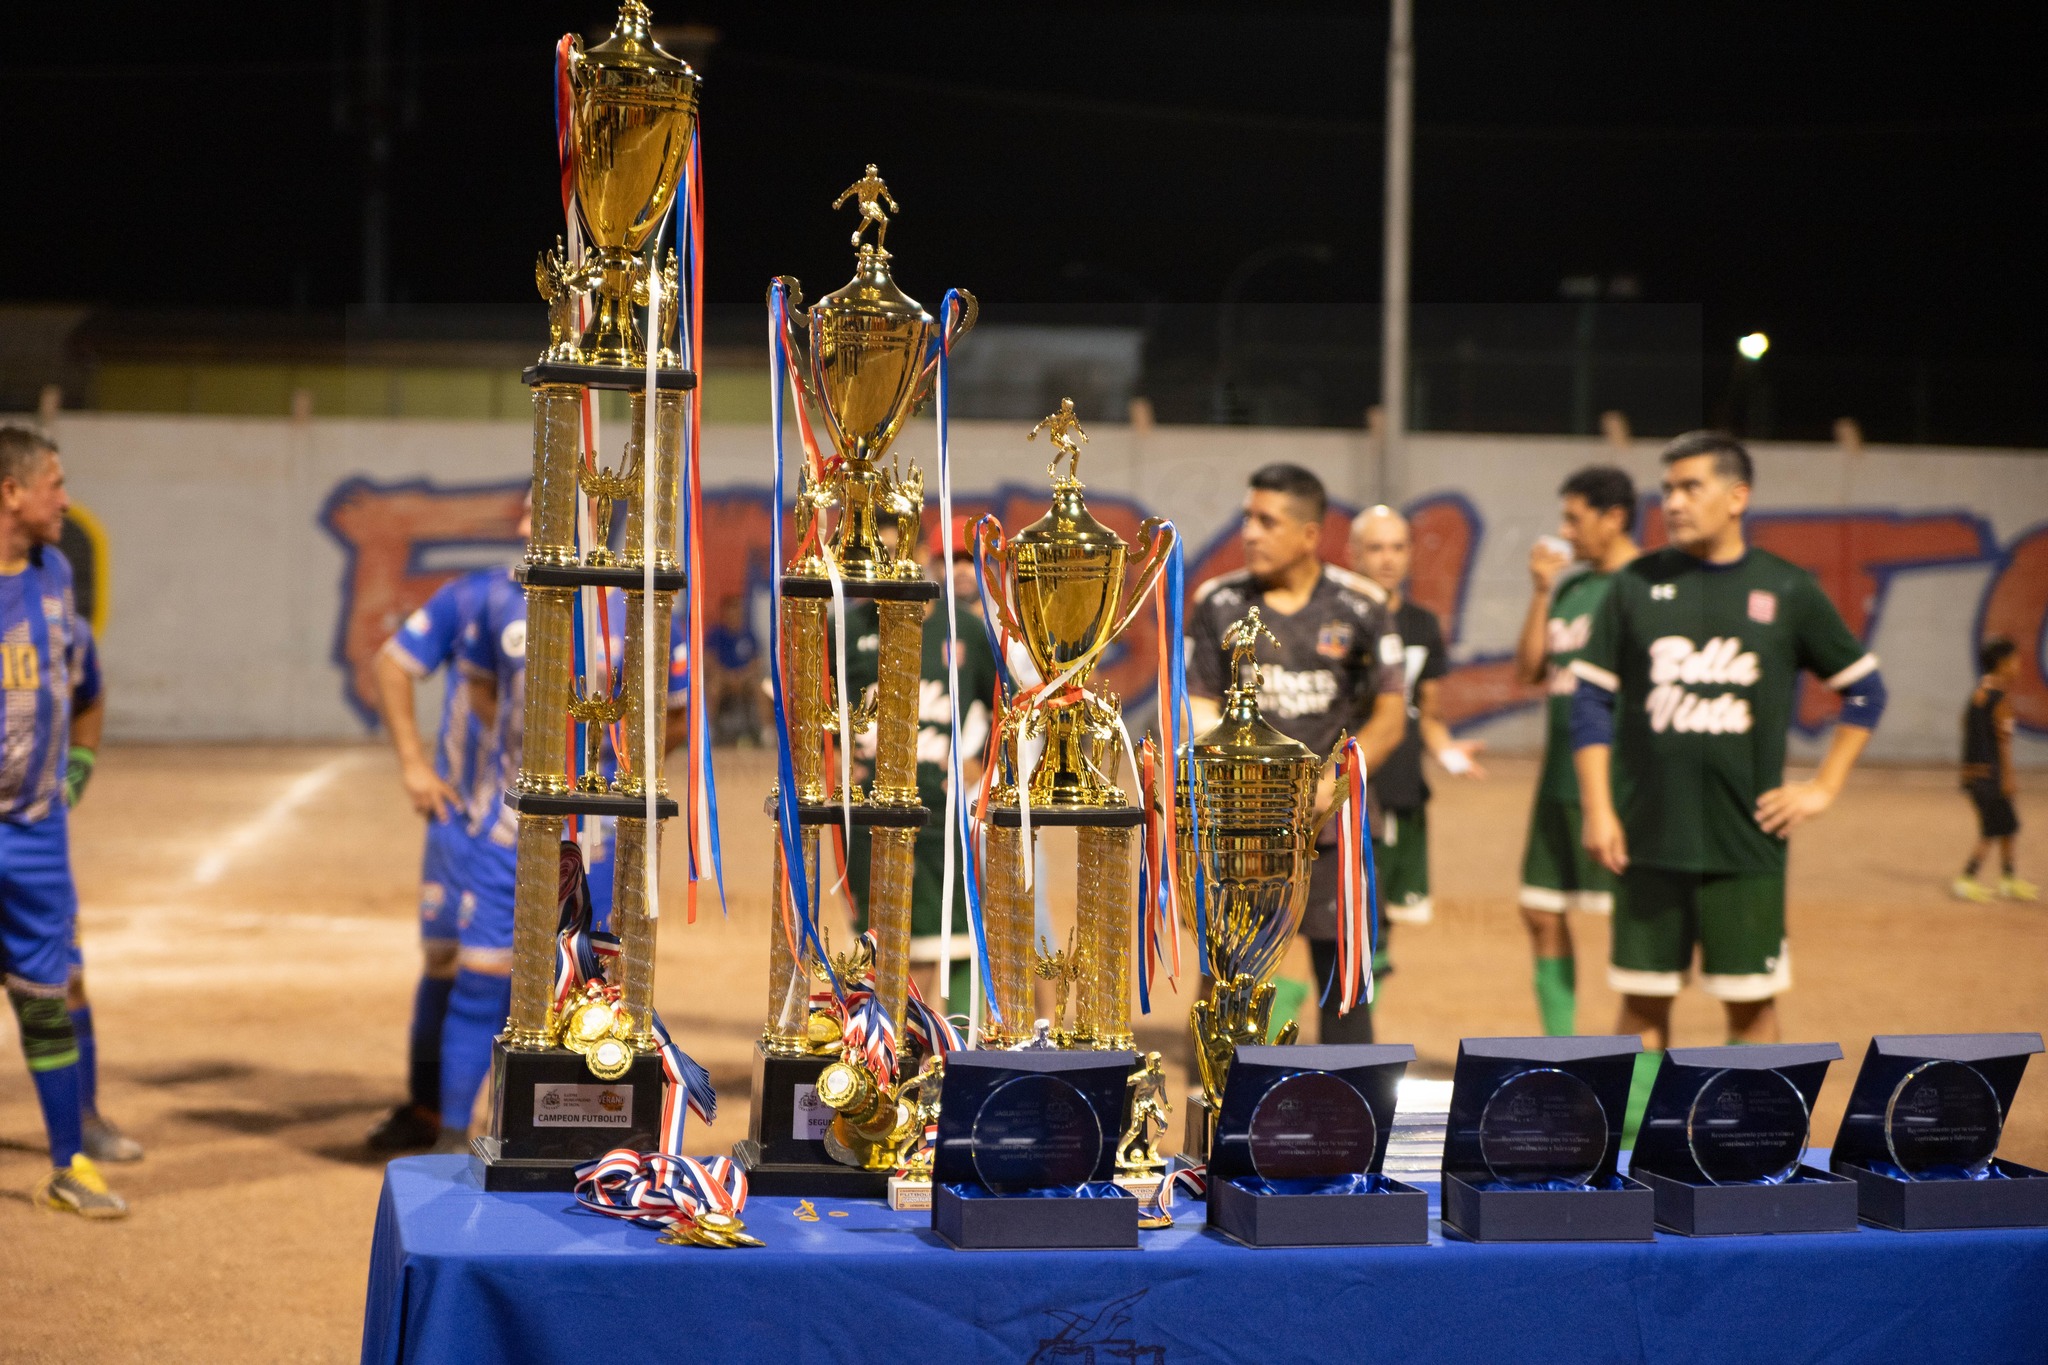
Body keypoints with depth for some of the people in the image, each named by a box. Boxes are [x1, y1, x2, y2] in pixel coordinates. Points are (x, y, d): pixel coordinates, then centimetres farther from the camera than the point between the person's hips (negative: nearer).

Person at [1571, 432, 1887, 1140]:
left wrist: (1823, 788, 2)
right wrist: (1597, 808, -3)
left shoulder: (1787, 590, 0)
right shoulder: (1637, 584, 2)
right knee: (1642, 1000, 7)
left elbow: (1864, 689, 9)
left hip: (1746, 842, -1)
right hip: (1648, 839, 1)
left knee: (1752, 1002, 4)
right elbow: (1592, 698, 4)